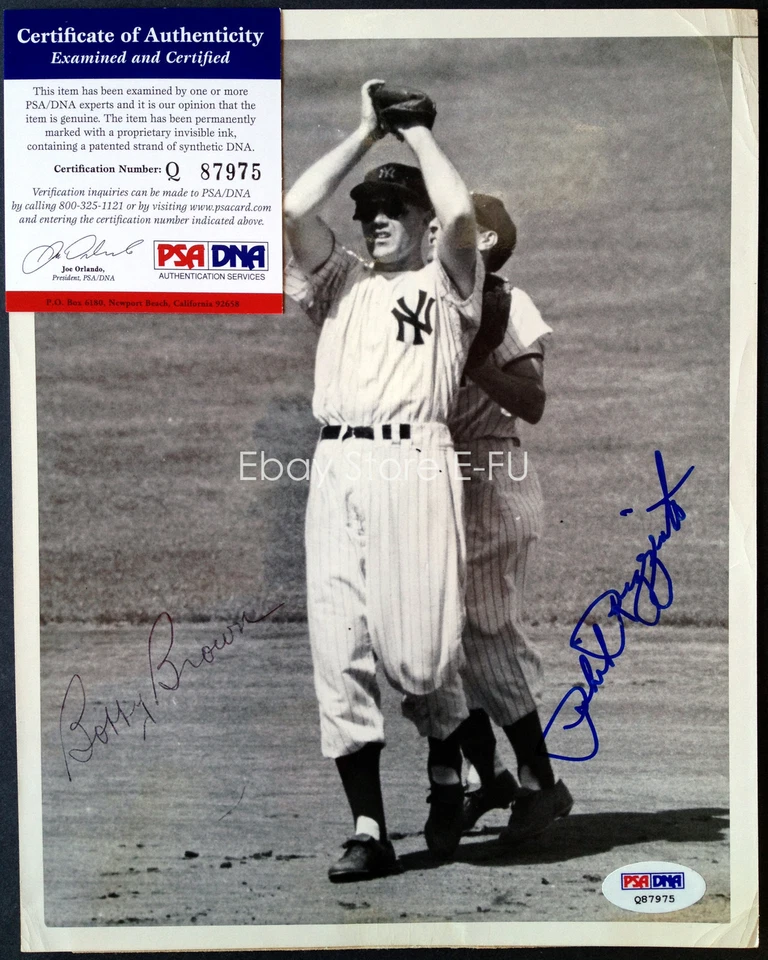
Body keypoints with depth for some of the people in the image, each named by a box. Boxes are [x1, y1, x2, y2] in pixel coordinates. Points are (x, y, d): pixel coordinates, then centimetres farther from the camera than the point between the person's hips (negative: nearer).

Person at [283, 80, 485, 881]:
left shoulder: (448, 282, 17)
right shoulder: (338, 280, 25)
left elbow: (460, 214, -3)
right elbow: (293, 210, 10)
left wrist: (416, 133, 12)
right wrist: (365, 132, 17)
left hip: (415, 463, -4)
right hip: (335, 465, 4)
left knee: (420, 649, -10)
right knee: (338, 650, -3)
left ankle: (447, 771, 21)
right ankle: (368, 829, 3)